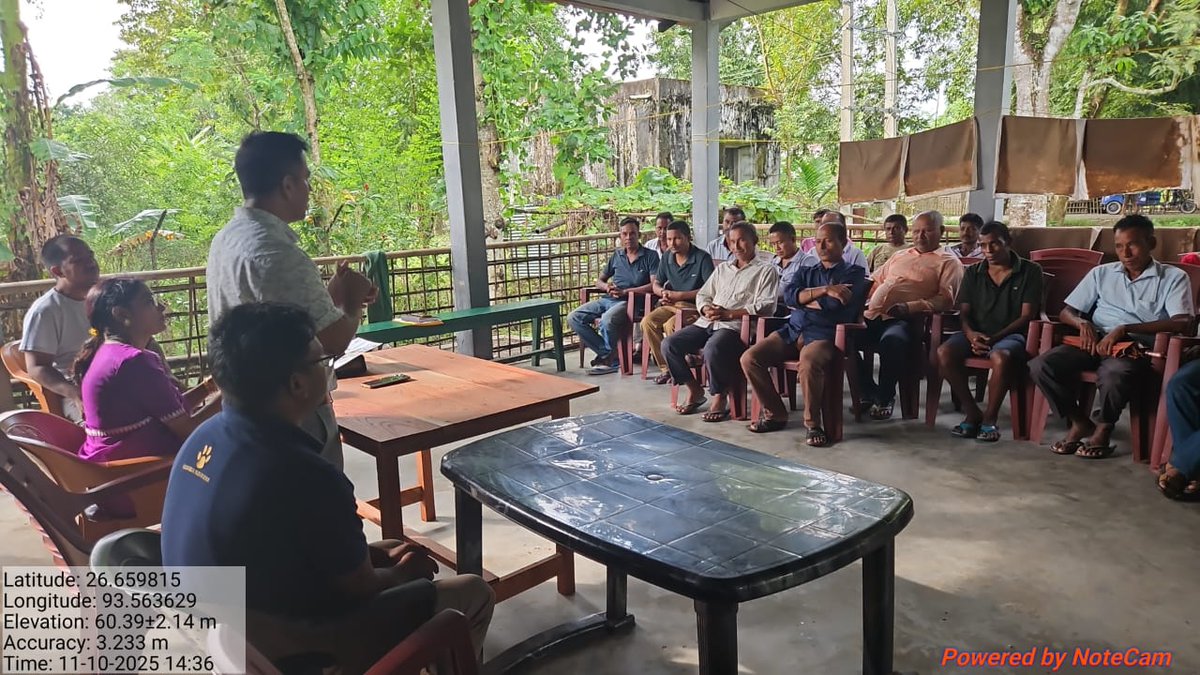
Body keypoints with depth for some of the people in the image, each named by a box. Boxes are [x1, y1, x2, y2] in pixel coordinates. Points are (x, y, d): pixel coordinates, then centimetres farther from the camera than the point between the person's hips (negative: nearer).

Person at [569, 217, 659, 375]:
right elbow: (599, 281, 25)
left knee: (607, 319, -37)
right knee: (573, 318, -11)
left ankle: (609, 359, -11)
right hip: (607, 299, 7)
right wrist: (607, 287, -1)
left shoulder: (650, 256, 2)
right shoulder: (617, 255, 18)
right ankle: (608, 354, -10)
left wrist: (625, 291, -15)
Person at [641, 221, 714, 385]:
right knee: (647, 321, -19)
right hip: (671, 305, 6)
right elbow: (656, 284, 17)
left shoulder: (702, 258, -10)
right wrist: (664, 293, -8)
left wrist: (679, 295, -17)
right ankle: (665, 368, -10)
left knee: (671, 325, -32)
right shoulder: (667, 258, 10)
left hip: (694, 306, -6)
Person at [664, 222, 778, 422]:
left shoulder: (765, 270, 5)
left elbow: (766, 306, -8)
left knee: (712, 350, -37)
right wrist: (706, 309, -1)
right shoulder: (722, 268, 26)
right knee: (669, 344, -12)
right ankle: (695, 390, 3)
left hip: (736, 325, -7)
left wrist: (729, 313, -14)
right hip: (707, 322, 7)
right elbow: (702, 295, 24)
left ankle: (720, 398, -12)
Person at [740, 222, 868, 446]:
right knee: (749, 358, -16)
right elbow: (789, 295, 3)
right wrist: (824, 290, -6)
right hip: (792, 331, 6)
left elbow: (835, 304, -9)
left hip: (824, 335, -5)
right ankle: (775, 414, 0)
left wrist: (803, 299, 4)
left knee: (808, 364, -39)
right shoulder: (805, 272, 26)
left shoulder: (854, 273, 10)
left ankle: (812, 423, -15)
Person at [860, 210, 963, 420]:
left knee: (891, 340, -39)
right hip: (872, 315, 6)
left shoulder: (948, 262, 12)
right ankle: (868, 391, -4)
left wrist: (909, 307, -17)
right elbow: (876, 282, 37)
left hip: (905, 321, -6)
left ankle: (885, 397, -14)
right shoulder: (899, 256, 32)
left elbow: (945, 299, -3)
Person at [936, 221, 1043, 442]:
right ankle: (972, 412, -15)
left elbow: (1027, 315, -3)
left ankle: (990, 417, -19)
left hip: (1011, 334, -4)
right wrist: (971, 334, -13)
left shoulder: (1030, 271, 5)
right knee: (944, 352, -29)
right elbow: (964, 312, 11)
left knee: (1001, 357, -39)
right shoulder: (973, 273, 17)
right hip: (976, 334, 4)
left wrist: (995, 338, -16)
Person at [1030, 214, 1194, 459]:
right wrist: (1083, 323, -8)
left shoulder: (1173, 278, 7)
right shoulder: (1102, 274, 19)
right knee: (1040, 365, -24)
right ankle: (1079, 421, -1)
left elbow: (1181, 323, -9)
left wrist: (1124, 329, -20)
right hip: (1095, 343, 4)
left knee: (1114, 373, -40)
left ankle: (1103, 429, -8)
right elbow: (1066, 312, 17)